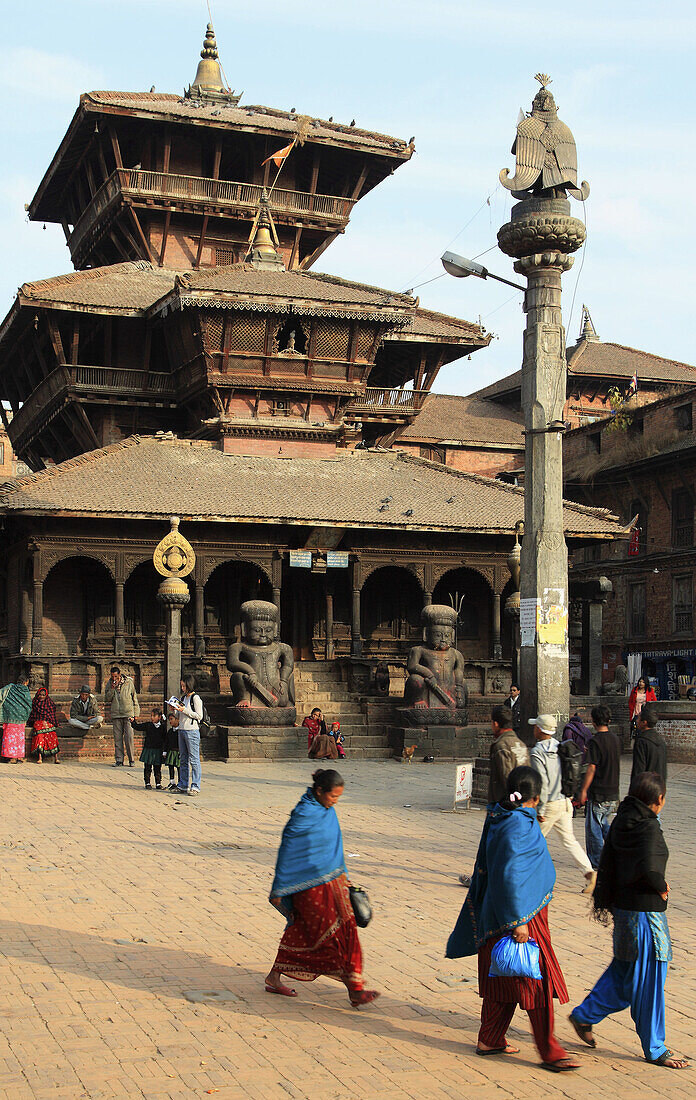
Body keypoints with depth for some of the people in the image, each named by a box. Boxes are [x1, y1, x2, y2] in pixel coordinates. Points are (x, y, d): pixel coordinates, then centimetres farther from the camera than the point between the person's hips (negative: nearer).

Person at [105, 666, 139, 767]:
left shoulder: (129, 682, 2)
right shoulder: (109, 683, 8)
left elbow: (135, 698, 9)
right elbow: (107, 698, 6)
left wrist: (136, 713, 7)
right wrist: (112, 689, -10)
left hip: (128, 713, -2)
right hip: (116, 714, 2)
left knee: (129, 737, -7)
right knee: (117, 738, 2)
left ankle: (131, 760, 1)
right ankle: (119, 760, 7)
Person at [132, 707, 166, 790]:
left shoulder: (163, 726, 0)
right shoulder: (147, 725, 1)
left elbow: (165, 738, 3)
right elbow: (138, 727, 2)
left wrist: (164, 750, 0)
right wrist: (133, 722, -14)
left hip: (158, 750, 0)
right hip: (148, 749, 0)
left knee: (157, 768, 7)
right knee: (147, 768, 2)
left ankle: (158, 783, 16)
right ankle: (147, 783, 11)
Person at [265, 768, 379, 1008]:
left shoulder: (327, 809, 6)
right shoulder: (303, 814, -20)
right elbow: (287, 852, -15)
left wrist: (341, 872, 23)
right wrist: (278, 890, -10)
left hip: (330, 881, 8)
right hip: (311, 887, -8)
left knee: (301, 931, 15)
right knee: (333, 933, -5)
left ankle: (275, 977, 28)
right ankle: (355, 990, -1)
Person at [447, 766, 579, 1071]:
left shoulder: (498, 819, 6)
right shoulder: (519, 825, -22)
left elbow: (484, 868, 16)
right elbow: (509, 876, -26)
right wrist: (518, 922, -25)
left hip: (496, 913, 9)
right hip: (522, 913, -9)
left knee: (503, 980, 17)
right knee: (537, 982, -3)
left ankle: (490, 1040, 25)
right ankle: (550, 1052, 2)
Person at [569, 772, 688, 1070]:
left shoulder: (621, 822, 5)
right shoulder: (649, 827, -19)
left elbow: (606, 863, 10)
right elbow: (648, 869, -31)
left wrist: (603, 901, 17)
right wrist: (662, 887, -11)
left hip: (623, 907, 8)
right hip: (645, 911, -8)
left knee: (624, 972, 21)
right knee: (648, 979, 2)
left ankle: (584, 1015, 28)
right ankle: (655, 1049, 12)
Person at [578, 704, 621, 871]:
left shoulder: (596, 741, -17)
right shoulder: (616, 739, 6)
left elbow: (591, 768, -18)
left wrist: (583, 791, -11)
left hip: (598, 794, -7)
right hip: (613, 793, 7)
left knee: (593, 828, 4)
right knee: (607, 826, 19)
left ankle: (596, 862, 9)